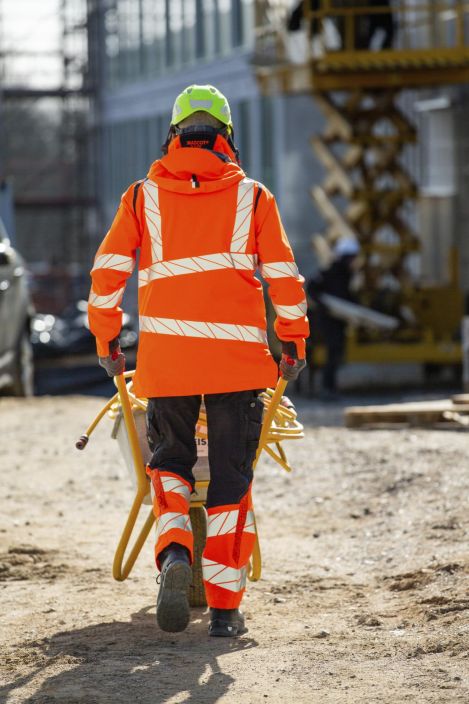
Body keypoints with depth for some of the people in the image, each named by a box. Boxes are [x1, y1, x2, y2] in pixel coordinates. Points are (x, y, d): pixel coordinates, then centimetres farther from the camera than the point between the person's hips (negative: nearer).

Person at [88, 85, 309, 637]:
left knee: (169, 458, 18)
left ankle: (174, 549, -11)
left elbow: (107, 271, 6)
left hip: (165, 350, 1)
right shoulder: (251, 196, 8)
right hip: (238, 353, -1)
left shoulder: (144, 196, 10)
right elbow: (284, 277, 5)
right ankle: (225, 607, 3)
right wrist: (293, 343, 15)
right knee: (231, 477, 6)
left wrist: (106, 341, 16)